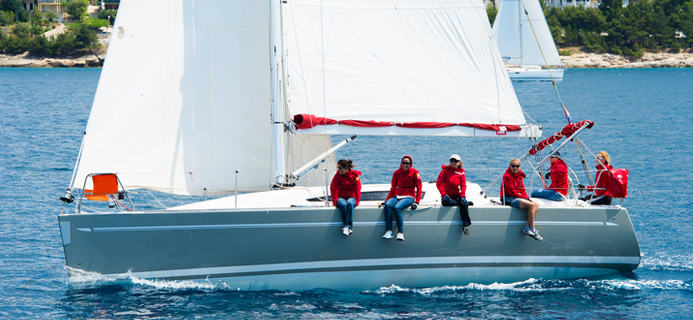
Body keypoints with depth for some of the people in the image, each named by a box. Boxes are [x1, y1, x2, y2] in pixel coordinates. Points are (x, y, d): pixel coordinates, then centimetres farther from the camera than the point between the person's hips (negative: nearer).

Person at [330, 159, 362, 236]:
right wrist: (335, 202, -12)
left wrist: (357, 202, -12)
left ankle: (347, 226, -45)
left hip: (352, 198, 0)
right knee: (343, 204, -37)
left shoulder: (354, 176, 1)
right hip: (341, 198, 0)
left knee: (350, 203, -38)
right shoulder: (337, 176, 2)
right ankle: (349, 228, -36)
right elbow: (334, 189, -2)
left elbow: (358, 190, 0)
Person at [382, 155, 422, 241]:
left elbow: (418, 188, 1)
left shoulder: (414, 172, 4)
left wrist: (416, 202, -9)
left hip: (409, 197, -4)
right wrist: (387, 200, 11)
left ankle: (400, 233, -34)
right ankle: (389, 231, -35)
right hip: (397, 197, 4)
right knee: (388, 205, -32)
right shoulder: (396, 173, 14)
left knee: (397, 207, -36)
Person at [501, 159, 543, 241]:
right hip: (508, 198, -9)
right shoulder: (507, 176, -11)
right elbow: (511, 192, -15)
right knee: (531, 205, -26)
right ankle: (532, 230, -22)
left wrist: (526, 197, -1)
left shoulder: (520, 175, 15)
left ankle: (527, 228, -16)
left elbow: (522, 189, 18)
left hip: (519, 197, 9)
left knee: (536, 204, -10)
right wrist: (523, 197, -13)